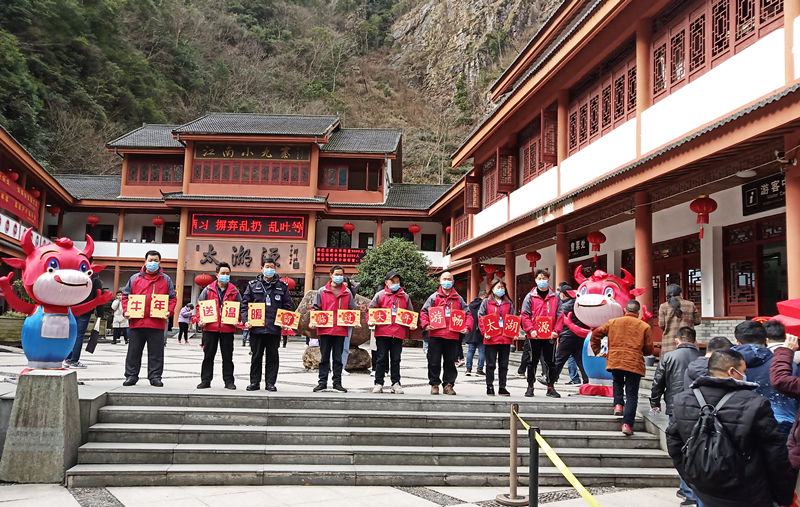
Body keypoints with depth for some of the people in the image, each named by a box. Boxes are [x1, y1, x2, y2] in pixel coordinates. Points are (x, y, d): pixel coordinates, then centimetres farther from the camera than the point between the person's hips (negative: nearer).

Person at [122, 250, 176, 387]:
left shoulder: (165, 279, 10)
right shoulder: (135, 278, 10)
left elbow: (172, 298, 10)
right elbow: (125, 295, 13)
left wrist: (169, 311, -6)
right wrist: (126, 310, -1)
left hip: (157, 323, -1)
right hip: (136, 322, 1)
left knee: (156, 352, 3)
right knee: (134, 351, 7)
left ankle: (155, 377, 11)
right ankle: (131, 376, 16)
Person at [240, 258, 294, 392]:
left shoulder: (282, 287, 11)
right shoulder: (252, 285, 9)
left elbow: (288, 306, 11)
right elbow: (244, 305, 7)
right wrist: (246, 320, -6)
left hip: (274, 329, 0)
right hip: (256, 328, 0)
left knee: (272, 357, 4)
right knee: (256, 356, 6)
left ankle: (270, 383, 12)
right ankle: (254, 382, 15)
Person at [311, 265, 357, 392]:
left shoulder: (347, 292, 9)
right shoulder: (322, 291, 6)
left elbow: (353, 309, 12)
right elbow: (315, 307, 6)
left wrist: (356, 321, -4)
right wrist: (313, 320, -8)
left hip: (341, 330, 1)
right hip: (325, 329, -1)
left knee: (338, 358, 7)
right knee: (324, 357, 5)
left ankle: (337, 382, 14)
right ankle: (322, 382, 12)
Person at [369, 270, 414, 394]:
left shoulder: (405, 296, 13)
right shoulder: (380, 295, 6)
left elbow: (410, 313, 17)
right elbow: (371, 309, 8)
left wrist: (412, 323, 2)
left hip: (398, 332, 2)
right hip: (382, 332, -2)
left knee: (396, 359, 7)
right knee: (382, 358, 2)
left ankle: (396, 383, 13)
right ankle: (378, 383, 8)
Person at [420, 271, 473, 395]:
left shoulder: (458, 298, 13)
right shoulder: (434, 297, 8)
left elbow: (467, 313, 11)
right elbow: (424, 312, 5)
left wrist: (467, 327, -4)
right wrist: (425, 324, -10)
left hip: (452, 335, 2)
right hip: (435, 335, -1)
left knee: (450, 362, 6)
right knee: (434, 362, 1)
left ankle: (448, 385, 15)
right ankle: (434, 384, 12)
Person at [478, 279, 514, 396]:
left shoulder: (508, 303, 14)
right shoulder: (486, 302, 4)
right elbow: (481, 318, -1)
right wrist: (485, 332, -12)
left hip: (506, 338, 3)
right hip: (491, 339, -3)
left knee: (504, 365, 7)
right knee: (491, 364, 2)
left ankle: (502, 387, 15)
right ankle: (490, 387, 11)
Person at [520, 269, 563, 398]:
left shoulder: (555, 297, 7)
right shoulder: (530, 296, 2)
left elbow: (559, 315, 5)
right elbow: (524, 315, -2)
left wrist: (556, 331, -7)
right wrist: (530, 330, -13)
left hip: (550, 336, 2)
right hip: (534, 336, -1)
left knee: (550, 362, 7)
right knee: (532, 362, 6)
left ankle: (550, 388, 17)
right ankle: (530, 387, 16)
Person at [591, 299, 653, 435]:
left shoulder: (613, 322, 8)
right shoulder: (645, 327, 2)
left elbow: (596, 334, 8)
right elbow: (649, 350, 5)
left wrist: (596, 351, 18)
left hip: (615, 361, 2)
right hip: (634, 364, -2)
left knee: (617, 383, 32)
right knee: (632, 394, 4)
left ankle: (618, 404, 14)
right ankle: (627, 424, -4)